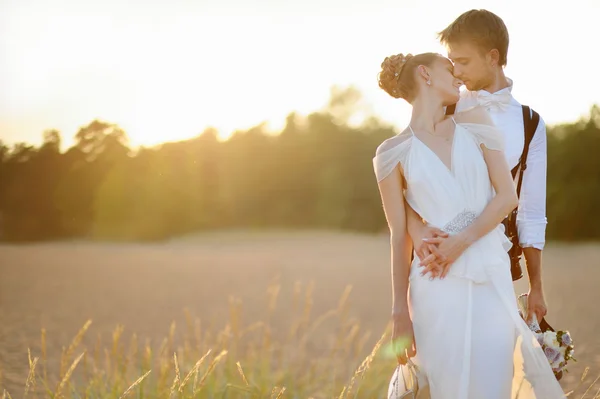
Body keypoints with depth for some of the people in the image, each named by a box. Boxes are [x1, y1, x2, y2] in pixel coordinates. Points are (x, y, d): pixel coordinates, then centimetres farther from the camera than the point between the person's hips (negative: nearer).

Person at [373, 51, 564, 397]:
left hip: (493, 282, 2)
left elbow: (508, 196, 2)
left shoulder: (474, 122, 10)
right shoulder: (395, 153, 4)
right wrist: (401, 315, 0)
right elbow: (399, 237, 4)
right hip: (439, 289, -2)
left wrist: (460, 242, -11)